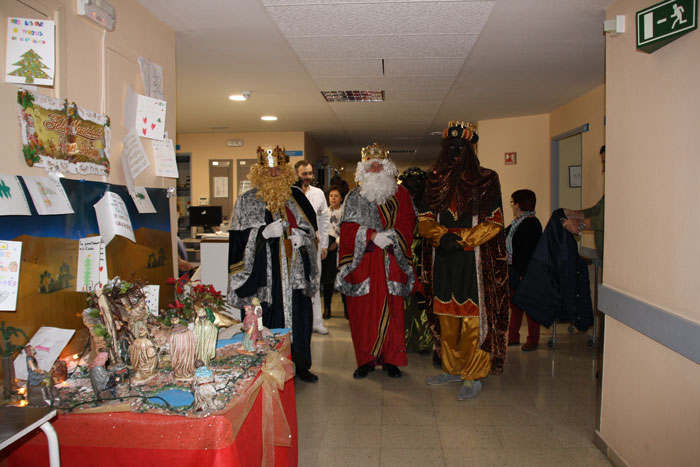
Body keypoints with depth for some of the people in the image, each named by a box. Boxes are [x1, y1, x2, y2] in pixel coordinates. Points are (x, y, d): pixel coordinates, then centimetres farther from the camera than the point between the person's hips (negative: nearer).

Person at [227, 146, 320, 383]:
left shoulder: (296, 196, 9)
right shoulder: (247, 200, -1)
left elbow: (312, 224, 16)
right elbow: (239, 237, -5)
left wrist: (302, 235, -6)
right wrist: (264, 233, -20)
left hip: (295, 269, 4)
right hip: (266, 270, -3)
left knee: (299, 314, 8)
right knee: (271, 318, -1)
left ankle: (299, 364, 23)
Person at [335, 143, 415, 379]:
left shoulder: (400, 195, 9)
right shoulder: (354, 197, 9)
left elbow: (407, 225, 1)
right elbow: (348, 230, -1)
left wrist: (392, 236, -18)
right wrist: (373, 236, -15)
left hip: (391, 263, 0)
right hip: (362, 263, 0)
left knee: (391, 310, 2)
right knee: (362, 311, 1)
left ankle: (391, 359, 14)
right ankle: (365, 360, 13)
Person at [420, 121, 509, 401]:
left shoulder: (486, 181, -1)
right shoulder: (436, 181, 11)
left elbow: (494, 223, -6)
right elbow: (424, 220, 7)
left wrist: (459, 239, -15)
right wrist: (442, 235, -13)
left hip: (474, 260, -4)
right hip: (444, 261, 4)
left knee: (473, 319, -3)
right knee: (447, 319, 10)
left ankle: (473, 377, 8)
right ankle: (452, 369, 24)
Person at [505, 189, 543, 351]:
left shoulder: (531, 224, -17)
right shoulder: (517, 223, 11)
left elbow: (530, 252, -21)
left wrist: (524, 274, -24)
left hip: (526, 272, -9)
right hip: (514, 271, 9)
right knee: (514, 305, 14)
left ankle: (533, 340, 14)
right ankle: (513, 337, 24)